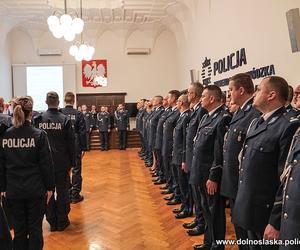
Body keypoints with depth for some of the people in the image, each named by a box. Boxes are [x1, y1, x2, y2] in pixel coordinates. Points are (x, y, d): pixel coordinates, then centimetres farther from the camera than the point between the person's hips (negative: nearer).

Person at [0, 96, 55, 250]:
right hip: (36, 190, -2)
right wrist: (49, 187, 0)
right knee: (35, 228, 11)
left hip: (13, 191, 3)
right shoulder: (39, 135, -11)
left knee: (19, 229, 16)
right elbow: (46, 164, -9)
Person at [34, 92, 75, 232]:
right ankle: (62, 222, 20)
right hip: (62, 162, -2)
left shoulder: (38, 119, -4)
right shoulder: (64, 119, -9)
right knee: (62, 192, 10)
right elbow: (71, 143, -6)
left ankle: (52, 222, 22)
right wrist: (72, 162, 2)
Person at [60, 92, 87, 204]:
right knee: (76, 170, 6)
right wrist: (83, 148, 0)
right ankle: (75, 195, 12)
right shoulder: (78, 114, -8)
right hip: (76, 147, -2)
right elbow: (83, 133, -8)